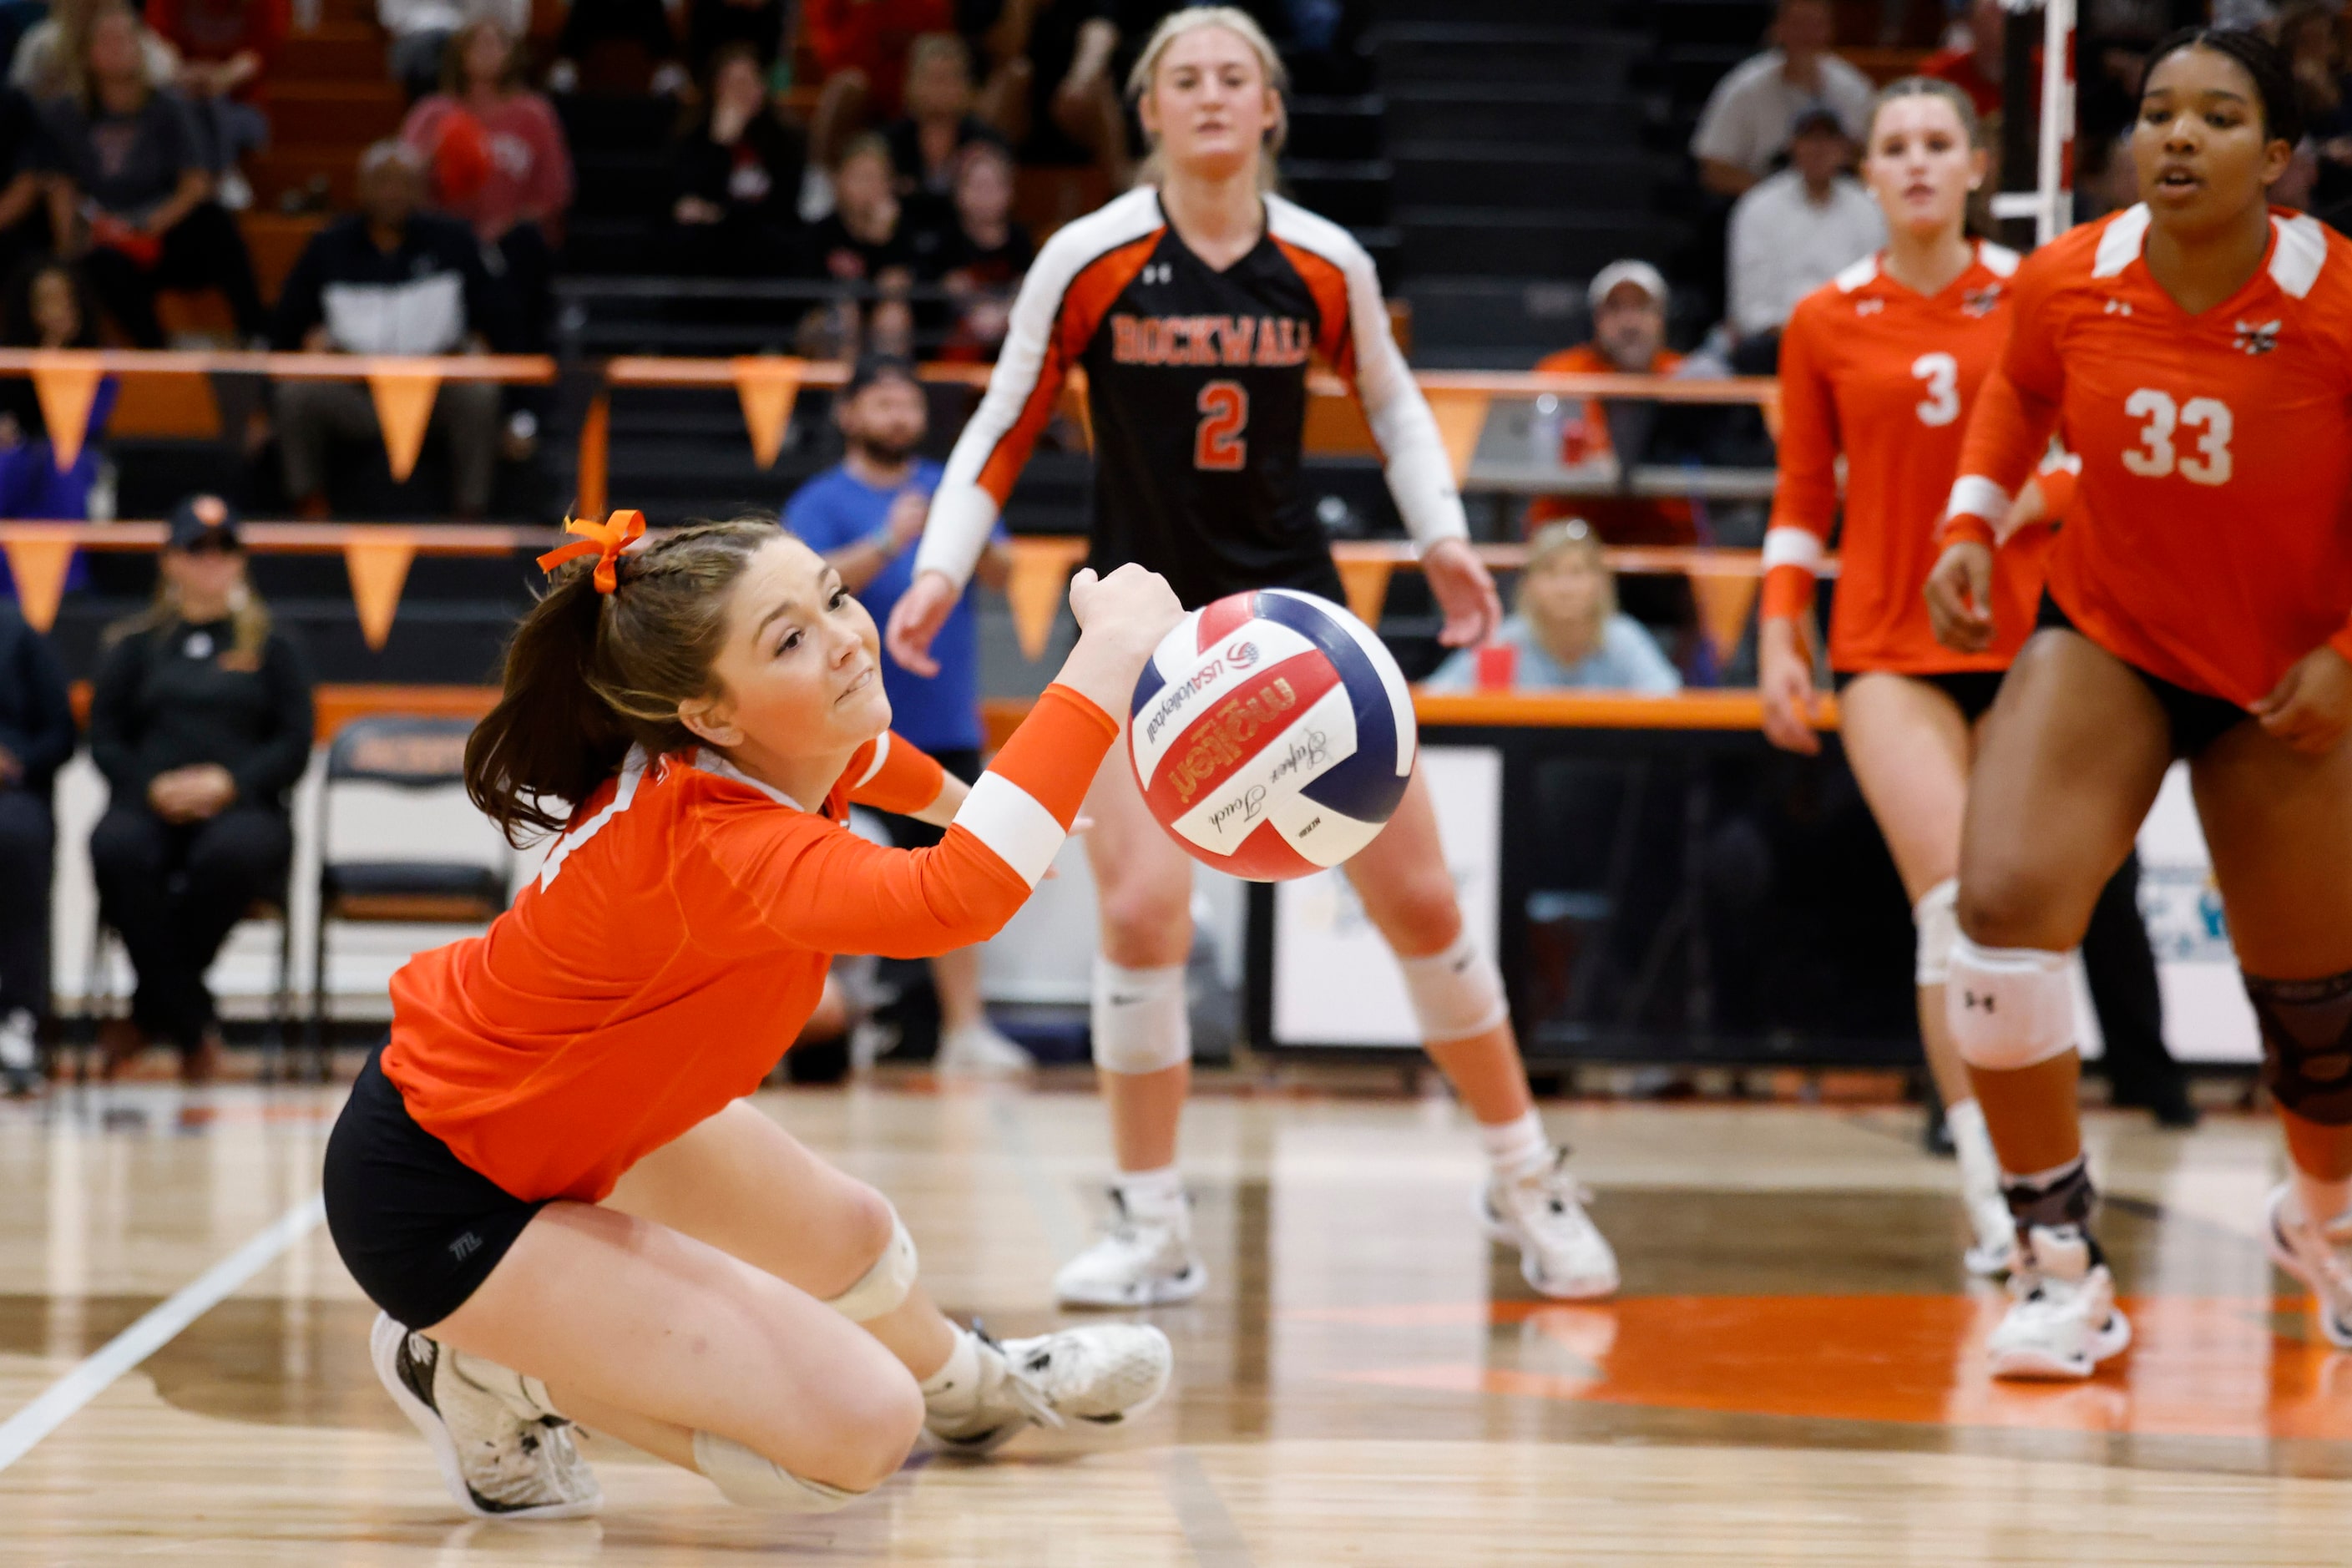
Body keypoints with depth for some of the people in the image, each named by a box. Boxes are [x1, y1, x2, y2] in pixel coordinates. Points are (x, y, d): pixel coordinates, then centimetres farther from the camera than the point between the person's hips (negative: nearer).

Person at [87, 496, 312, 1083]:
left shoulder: (272, 649, 19)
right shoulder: (137, 647, 21)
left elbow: (294, 746, 8)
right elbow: (104, 738, 11)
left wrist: (229, 783, -11)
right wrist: (151, 787, -10)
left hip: (241, 806, -1)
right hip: (149, 806, 1)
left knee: (233, 853, -39)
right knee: (116, 849, -37)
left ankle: (149, 1013, -22)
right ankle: (193, 1027, -31)